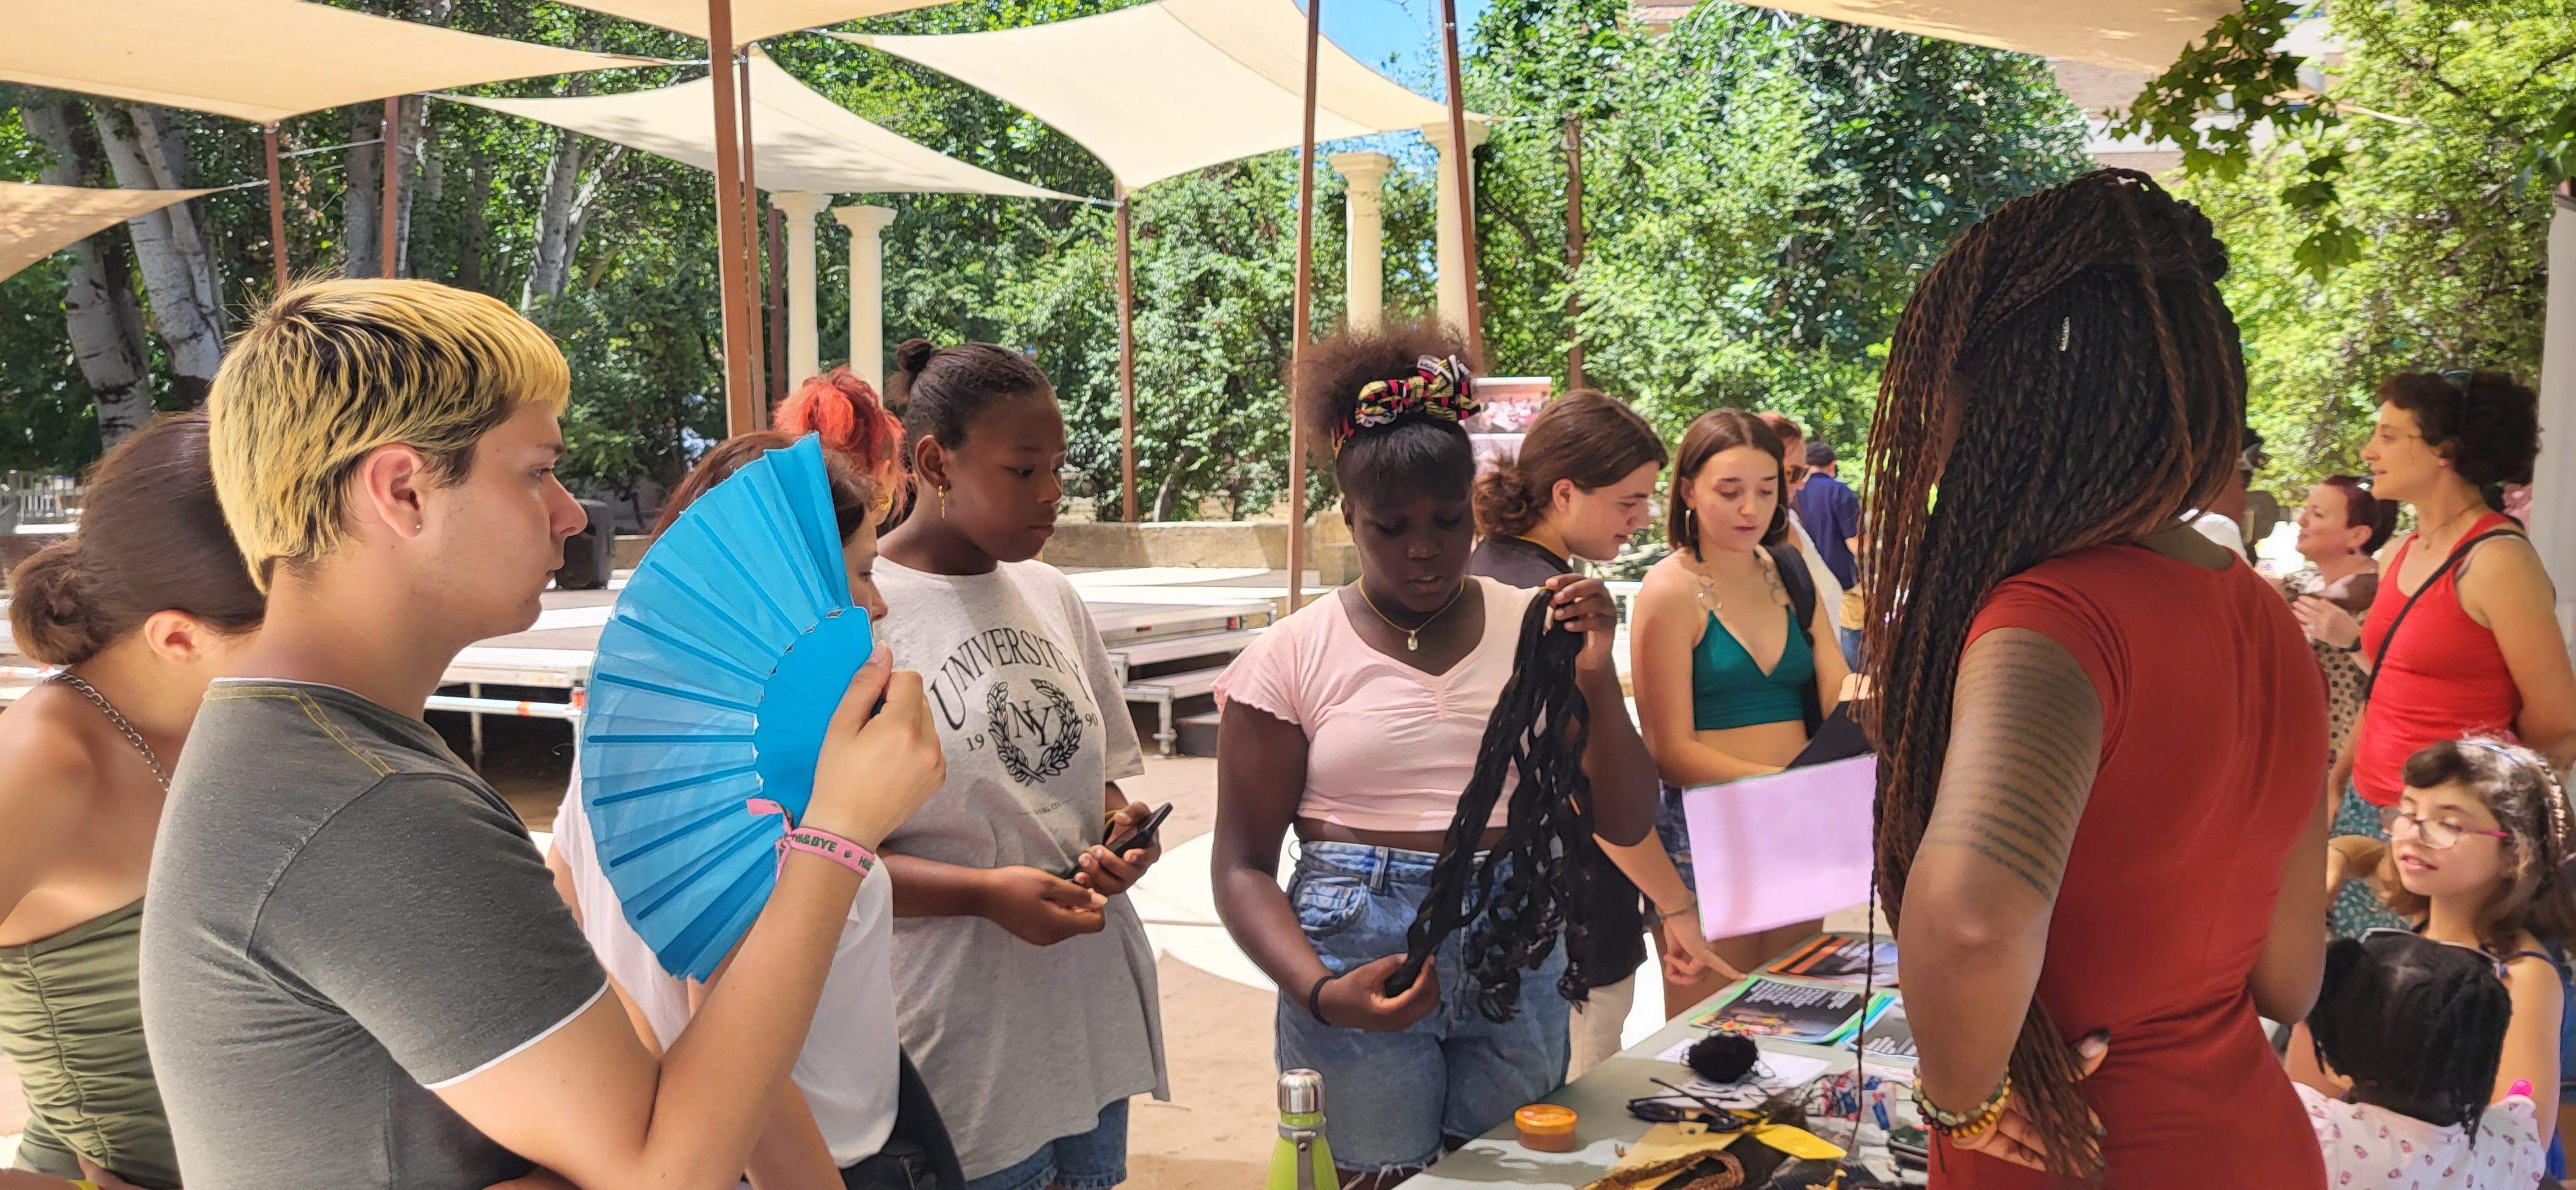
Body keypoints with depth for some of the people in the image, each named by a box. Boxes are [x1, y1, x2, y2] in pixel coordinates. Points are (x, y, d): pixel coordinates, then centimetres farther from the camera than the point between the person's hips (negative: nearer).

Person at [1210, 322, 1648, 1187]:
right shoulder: (1293, 658, -3)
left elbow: (1624, 824, 4)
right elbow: (1244, 866, -3)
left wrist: (1598, 677, -12)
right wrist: (1318, 992, -19)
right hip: (1358, 957, -2)